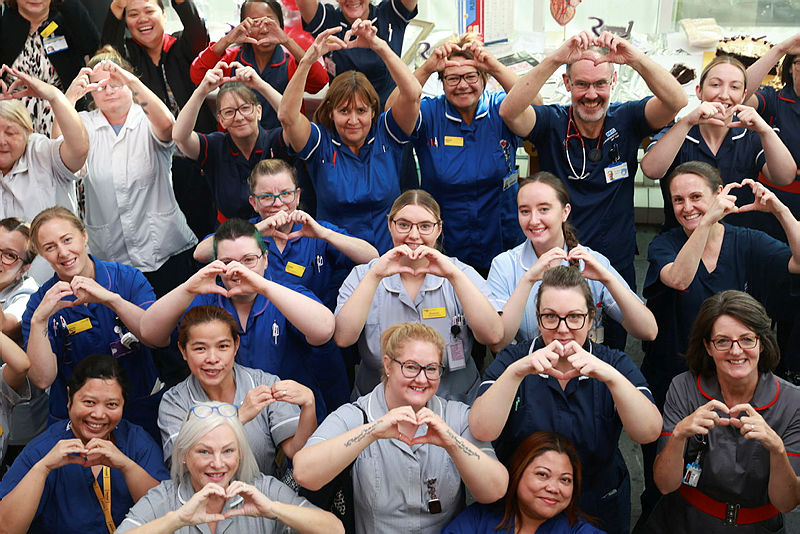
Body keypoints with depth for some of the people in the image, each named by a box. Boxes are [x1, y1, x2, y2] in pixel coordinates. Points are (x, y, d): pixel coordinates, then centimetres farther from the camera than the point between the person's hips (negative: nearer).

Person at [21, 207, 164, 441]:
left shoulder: (128, 278, 0)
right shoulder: (40, 302, 1)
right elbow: (42, 380, -9)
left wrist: (111, 299, -25)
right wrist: (39, 319, -20)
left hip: (142, 412, 0)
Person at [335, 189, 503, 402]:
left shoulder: (462, 274, 4)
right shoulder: (362, 276, 4)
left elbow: (493, 336, -12)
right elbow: (342, 338, -12)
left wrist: (454, 275, -18)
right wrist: (375, 275, -17)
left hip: (455, 406, 0)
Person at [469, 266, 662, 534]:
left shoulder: (614, 363, -6)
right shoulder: (511, 360, -9)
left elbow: (649, 433, -22)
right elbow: (482, 431, -24)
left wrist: (612, 377, -36)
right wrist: (517, 371, -36)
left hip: (599, 511, 1)